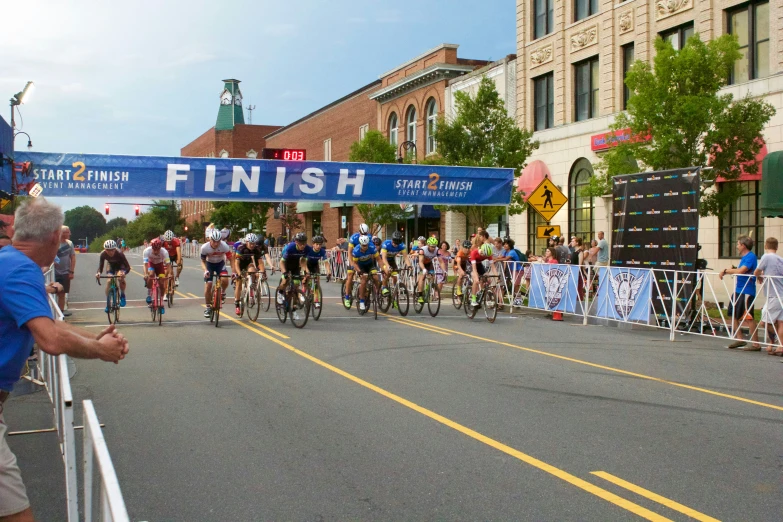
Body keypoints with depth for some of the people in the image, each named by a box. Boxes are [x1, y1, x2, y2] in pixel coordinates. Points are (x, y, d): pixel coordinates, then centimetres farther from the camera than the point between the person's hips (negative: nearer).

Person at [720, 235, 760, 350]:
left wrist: (726, 270, -14)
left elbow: (740, 271, -24)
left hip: (747, 292, -10)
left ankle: (756, 344, -3)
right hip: (738, 290, 10)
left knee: (749, 318, -7)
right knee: (734, 315, 13)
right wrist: (727, 271, 4)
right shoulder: (744, 257, 16)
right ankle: (739, 339, 21)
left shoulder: (751, 257, -14)